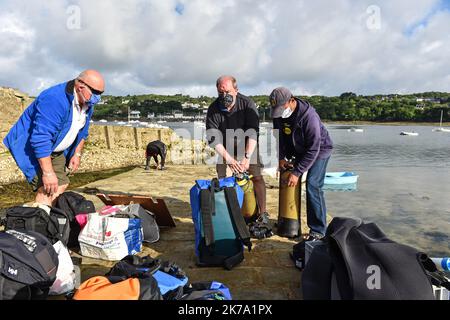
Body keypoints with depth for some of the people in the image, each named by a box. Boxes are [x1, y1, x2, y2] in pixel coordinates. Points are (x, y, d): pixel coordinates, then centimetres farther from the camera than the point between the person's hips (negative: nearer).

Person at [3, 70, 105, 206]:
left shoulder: (87, 104, -4)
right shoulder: (55, 100, -32)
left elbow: (82, 132, 13)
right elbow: (40, 139, -35)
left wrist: (77, 154, 4)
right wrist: (48, 172, -34)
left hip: (56, 151, 9)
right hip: (32, 147, -8)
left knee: (61, 185, 8)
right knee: (47, 189, -18)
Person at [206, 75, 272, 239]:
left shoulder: (247, 104, -20)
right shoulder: (213, 109, -16)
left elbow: (253, 133, -24)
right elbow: (213, 139, -18)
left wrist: (247, 157, -33)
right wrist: (229, 159, -27)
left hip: (248, 147, -1)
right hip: (225, 150, 2)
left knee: (257, 177, -14)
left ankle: (263, 215, -7)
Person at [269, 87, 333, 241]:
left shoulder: (309, 116, -35)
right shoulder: (278, 114, -14)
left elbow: (313, 149, -32)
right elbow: (279, 136, 1)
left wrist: (297, 172, -31)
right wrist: (281, 157, -9)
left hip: (319, 150, -7)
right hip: (298, 150, 7)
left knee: (312, 186, -18)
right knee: (287, 182, 6)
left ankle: (318, 230, -7)